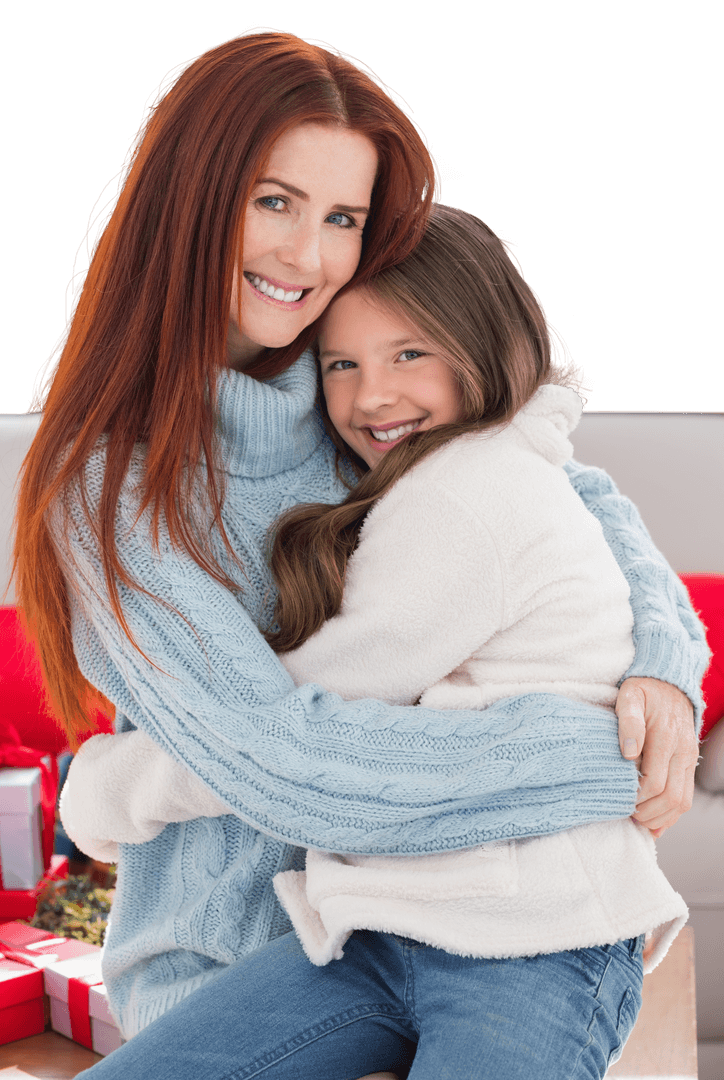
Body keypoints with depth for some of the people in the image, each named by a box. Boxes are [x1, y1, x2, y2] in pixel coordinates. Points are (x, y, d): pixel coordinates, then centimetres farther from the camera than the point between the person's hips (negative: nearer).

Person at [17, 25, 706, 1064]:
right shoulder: (109, 484, -19)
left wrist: (664, 664, -19)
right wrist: (596, 760, -27)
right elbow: (283, 761, -27)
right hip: (223, 959, -4)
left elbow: (578, 494, 2)